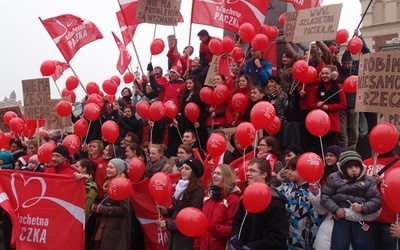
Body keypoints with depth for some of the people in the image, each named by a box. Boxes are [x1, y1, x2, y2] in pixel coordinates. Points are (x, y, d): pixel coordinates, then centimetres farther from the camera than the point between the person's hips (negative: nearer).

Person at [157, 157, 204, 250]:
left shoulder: (197, 190, -17)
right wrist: (166, 211, -2)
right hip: (175, 233, 7)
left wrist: (168, 224, -14)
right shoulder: (181, 186, 8)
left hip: (187, 236, -7)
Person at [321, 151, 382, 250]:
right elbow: (324, 196, 2)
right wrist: (335, 209, -11)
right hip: (340, 216, -1)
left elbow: (377, 199, 1)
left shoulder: (368, 180, 5)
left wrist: (363, 208, -15)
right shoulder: (333, 178, 3)